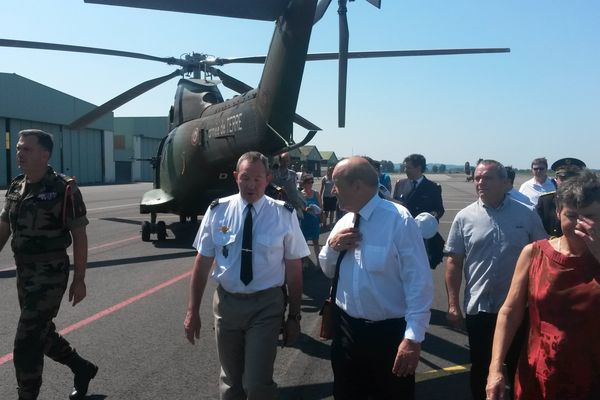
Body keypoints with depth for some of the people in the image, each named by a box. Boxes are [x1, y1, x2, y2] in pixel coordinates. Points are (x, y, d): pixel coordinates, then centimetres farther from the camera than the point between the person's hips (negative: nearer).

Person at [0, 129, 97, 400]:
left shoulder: (63, 189, -14)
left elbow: (79, 237, -11)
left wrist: (79, 280, -12)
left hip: (51, 273, -7)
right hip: (23, 272, 7)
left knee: (26, 343, -4)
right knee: (42, 333, 19)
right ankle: (82, 369, 41)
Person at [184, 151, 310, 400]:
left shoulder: (284, 215, -8)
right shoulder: (218, 210, -4)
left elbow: (294, 268, -4)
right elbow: (202, 262, 0)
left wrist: (294, 316, -1)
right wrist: (193, 311, 1)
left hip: (266, 305, -2)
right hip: (226, 303, 3)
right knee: (230, 380, 20)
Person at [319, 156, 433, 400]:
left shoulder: (398, 220, -16)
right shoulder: (343, 222, 5)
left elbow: (419, 281, -18)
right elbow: (329, 271, 15)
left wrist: (413, 337, -22)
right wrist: (332, 247, -6)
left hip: (389, 334, -6)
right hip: (346, 329, 6)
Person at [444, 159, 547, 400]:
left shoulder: (526, 215, -4)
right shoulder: (464, 217, -4)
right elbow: (454, 262, -2)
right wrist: (453, 304, -4)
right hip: (478, 308, 0)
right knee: (480, 368, 16)